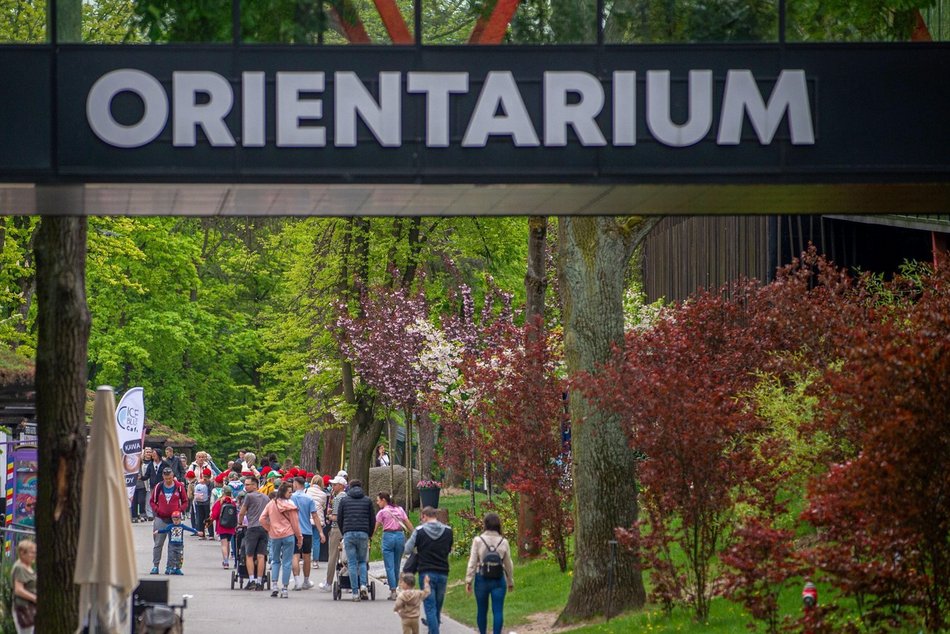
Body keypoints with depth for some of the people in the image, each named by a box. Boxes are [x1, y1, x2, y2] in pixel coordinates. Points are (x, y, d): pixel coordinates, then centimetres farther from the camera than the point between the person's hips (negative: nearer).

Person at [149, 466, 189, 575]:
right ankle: (155, 565, 7)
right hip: (161, 519, 0)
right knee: (158, 543, 1)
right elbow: (152, 501, 10)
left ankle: (170, 566, 8)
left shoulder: (179, 487, 0)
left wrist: (179, 510, -9)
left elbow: (185, 502, 7)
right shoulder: (158, 487, 2)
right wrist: (157, 510, -7)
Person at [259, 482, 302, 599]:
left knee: (275, 561, 17)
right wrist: (299, 537, 5)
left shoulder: (271, 504, 2)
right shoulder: (290, 505, -8)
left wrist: (269, 529, 11)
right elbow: (295, 523, -4)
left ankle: (274, 585, 3)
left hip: (274, 536, 3)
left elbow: (262, 519, -1)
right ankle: (284, 589, 1)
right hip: (288, 536, -3)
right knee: (286, 562, 2)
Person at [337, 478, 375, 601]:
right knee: (362, 561, 13)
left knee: (352, 563, 1)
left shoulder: (344, 500, 10)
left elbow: (339, 519, 11)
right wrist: (370, 535, 22)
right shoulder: (367, 501, 10)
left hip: (348, 534, -1)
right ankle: (363, 585, -9)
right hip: (363, 534, 1)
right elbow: (372, 520, 11)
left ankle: (355, 592, -4)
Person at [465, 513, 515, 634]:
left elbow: (472, 562, -7)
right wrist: (510, 582, 18)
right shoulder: (503, 542, -1)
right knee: (498, 611, 0)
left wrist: (468, 580, -2)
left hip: (482, 579, 0)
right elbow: (508, 564, 6)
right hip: (499, 580, 0)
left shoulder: (478, 541, -6)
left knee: (482, 610, 13)